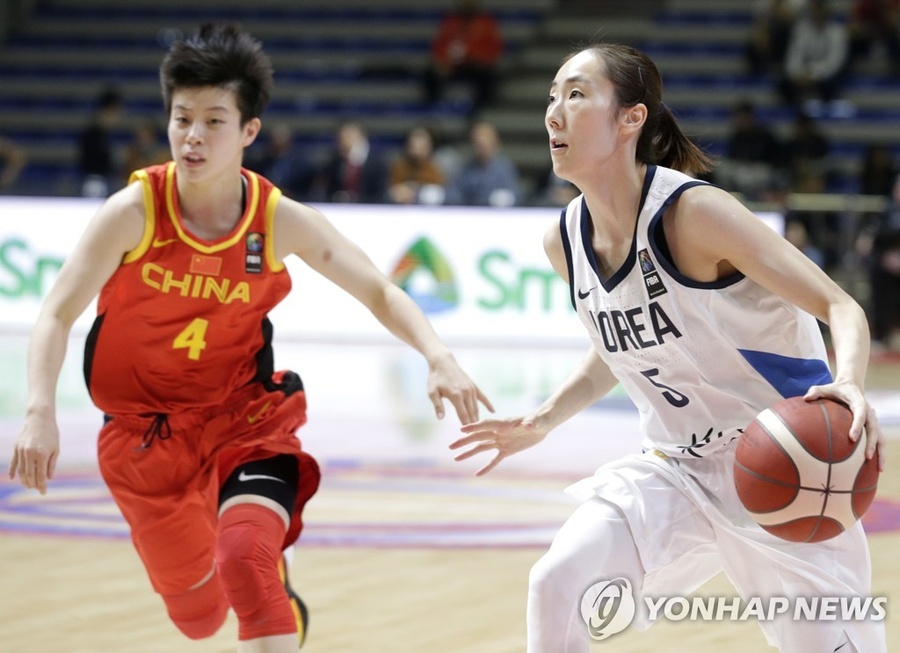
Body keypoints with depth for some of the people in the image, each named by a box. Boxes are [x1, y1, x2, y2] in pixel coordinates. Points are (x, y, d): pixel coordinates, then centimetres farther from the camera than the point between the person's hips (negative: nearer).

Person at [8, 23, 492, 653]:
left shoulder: (282, 221, -14)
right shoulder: (134, 211, -19)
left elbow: (380, 294, -5)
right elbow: (58, 316, -21)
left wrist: (439, 357, -24)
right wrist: (40, 413, -37)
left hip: (245, 419, -1)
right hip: (145, 430, 1)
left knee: (246, 560, -29)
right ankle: (277, 598, 50)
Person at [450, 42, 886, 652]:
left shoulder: (693, 214, -22)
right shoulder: (565, 241, -2)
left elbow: (841, 308, -23)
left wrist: (849, 384, -42)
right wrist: (544, 421, 11)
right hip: (676, 466, 5)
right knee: (557, 586, -16)